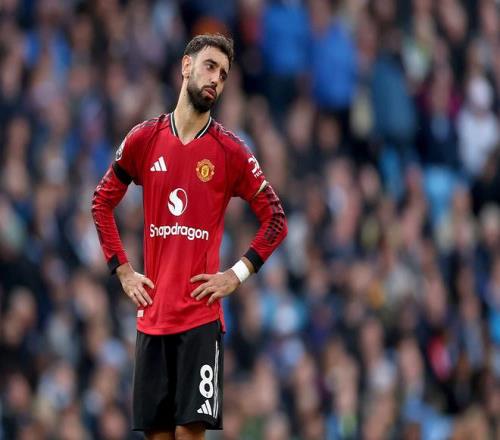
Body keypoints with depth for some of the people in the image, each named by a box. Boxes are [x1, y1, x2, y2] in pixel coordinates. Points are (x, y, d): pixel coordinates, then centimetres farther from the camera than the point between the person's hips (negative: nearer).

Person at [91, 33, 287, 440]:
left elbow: (275, 219, 3)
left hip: (201, 313, -3)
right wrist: (123, 271, 8)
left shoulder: (230, 151, -1)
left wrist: (237, 275, -5)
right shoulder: (143, 139, 6)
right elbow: (102, 203, 16)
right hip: (152, 312, 3)